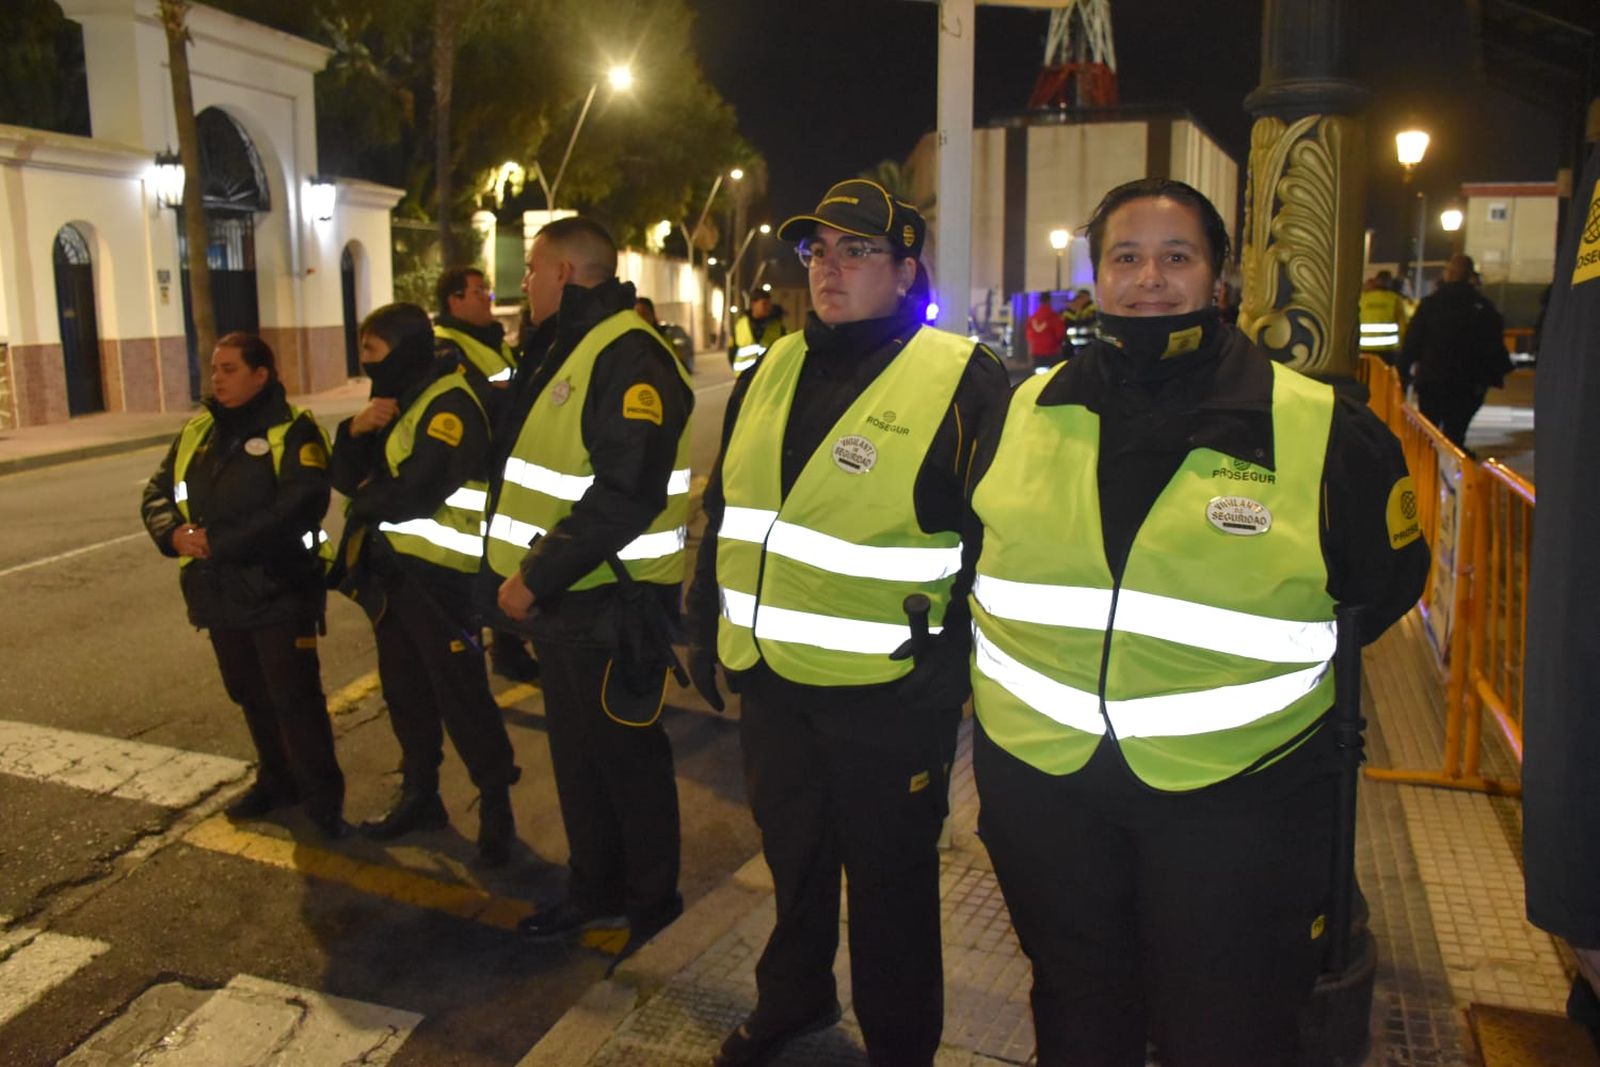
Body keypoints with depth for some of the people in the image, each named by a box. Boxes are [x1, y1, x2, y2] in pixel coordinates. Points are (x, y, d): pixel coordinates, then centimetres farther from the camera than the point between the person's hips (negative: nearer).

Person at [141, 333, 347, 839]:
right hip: (218, 593, 7)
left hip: (278, 590, -7)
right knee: (251, 695, 18)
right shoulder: (197, 431, 12)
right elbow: (157, 493, 12)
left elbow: (299, 506, -22)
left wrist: (220, 543, -23)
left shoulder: (293, 431, -10)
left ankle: (323, 798, 9)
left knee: (295, 699, -4)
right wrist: (173, 533, -11)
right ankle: (277, 780, 36)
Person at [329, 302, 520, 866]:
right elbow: (348, 477, 10)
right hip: (391, 569, 9)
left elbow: (412, 493, -25)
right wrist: (357, 429, -9)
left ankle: (496, 805, 11)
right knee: (405, 690, 18)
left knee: (462, 696, -2)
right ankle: (419, 794, 33)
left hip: (437, 574, -9)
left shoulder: (450, 404, -15)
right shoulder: (396, 400, 15)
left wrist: (367, 499, -4)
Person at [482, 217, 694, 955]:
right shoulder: (569, 352, 15)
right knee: (576, 751, 19)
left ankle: (652, 900, 25)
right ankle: (595, 888, 36)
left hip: (613, 606, -10)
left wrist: (539, 576, -23)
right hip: (563, 598, 10)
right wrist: (522, 572, 12)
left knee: (626, 756, 5)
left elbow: (625, 495, -28)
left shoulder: (630, 358, -18)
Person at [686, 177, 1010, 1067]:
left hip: (887, 695, -5)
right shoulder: (771, 373, 7)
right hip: (769, 678, 6)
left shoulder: (964, 381, -12)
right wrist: (709, 630, 15)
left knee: (889, 884, 13)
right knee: (793, 857, 25)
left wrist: (952, 661, -13)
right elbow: (723, 512, 15)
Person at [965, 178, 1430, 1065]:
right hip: (1038, 775, 3)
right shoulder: (1025, 413, 2)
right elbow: (978, 555, 16)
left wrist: (1293, 668, 4)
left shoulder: (1319, 428, -8)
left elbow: (1388, 577, 6)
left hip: (1235, 792, -2)